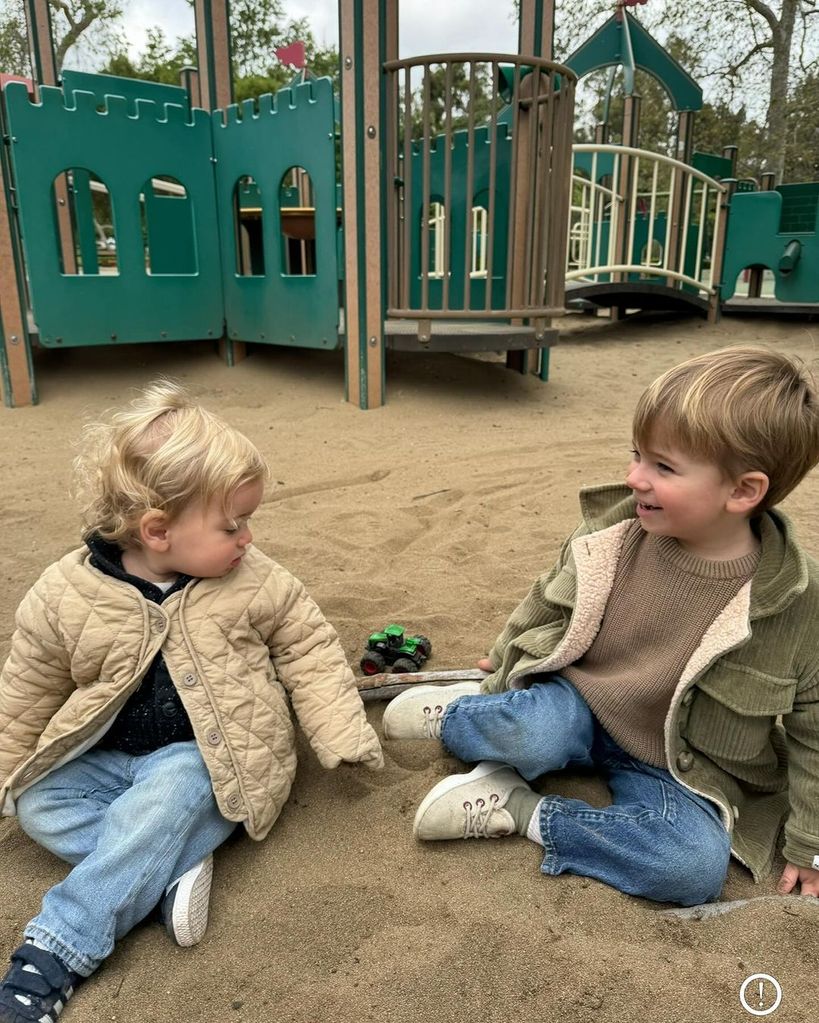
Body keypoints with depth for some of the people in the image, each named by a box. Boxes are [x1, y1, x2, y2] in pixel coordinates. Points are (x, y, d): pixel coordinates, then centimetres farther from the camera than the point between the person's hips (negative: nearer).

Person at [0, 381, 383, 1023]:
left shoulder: (255, 582, -13)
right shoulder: (64, 596, -12)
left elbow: (309, 651, -3)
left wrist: (341, 737, -10)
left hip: (208, 759, -3)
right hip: (107, 757, 4)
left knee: (161, 802, -29)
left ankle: (54, 955, -18)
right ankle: (176, 864, -21)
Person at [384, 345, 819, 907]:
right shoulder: (611, 537, -13)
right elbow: (546, 608, 4)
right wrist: (500, 687, 13)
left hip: (676, 769, 1)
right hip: (578, 705, 0)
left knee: (698, 866, -27)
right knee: (529, 730, -34)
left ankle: (521, 809, -15)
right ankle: (460, 713, -1)